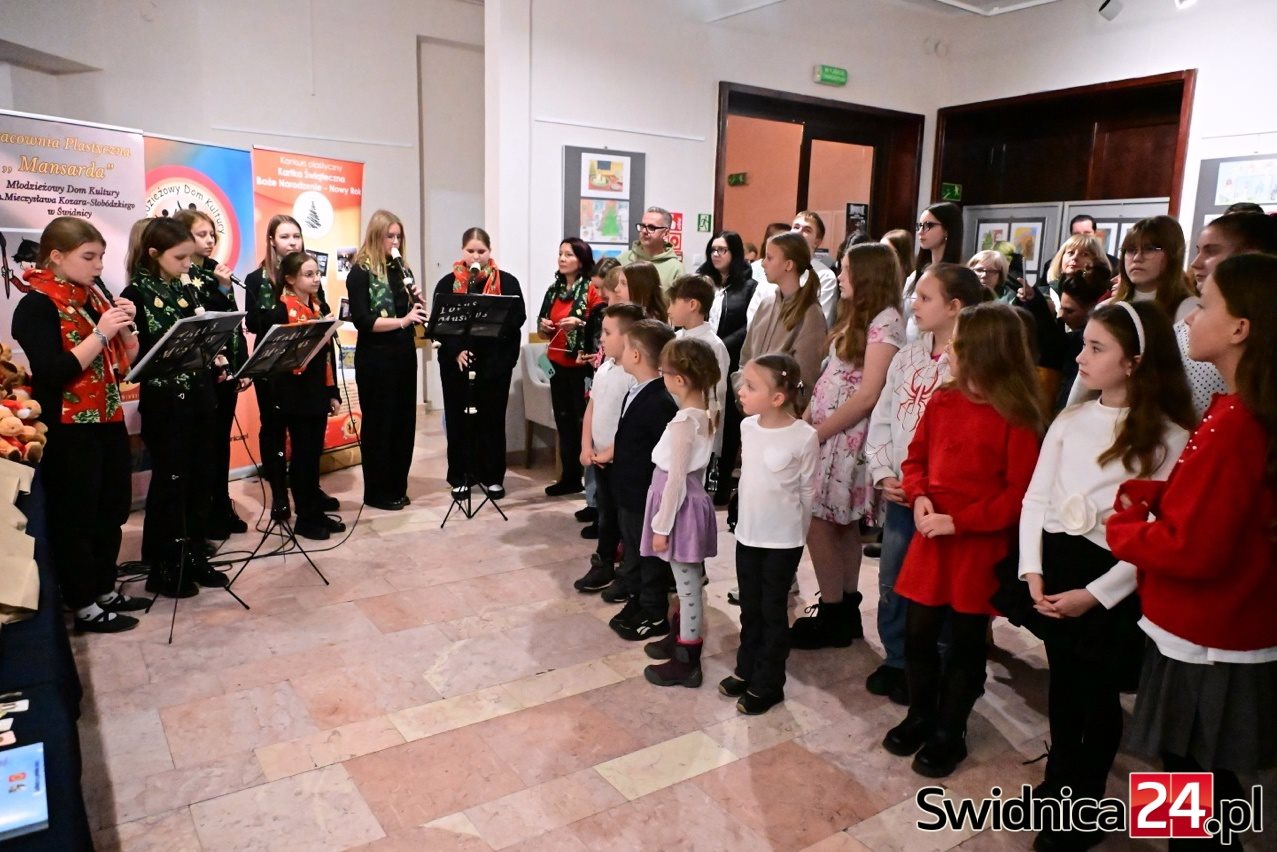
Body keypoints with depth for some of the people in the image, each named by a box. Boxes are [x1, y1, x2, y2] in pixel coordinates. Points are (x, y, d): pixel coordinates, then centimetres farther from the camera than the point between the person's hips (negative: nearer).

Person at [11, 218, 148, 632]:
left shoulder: (95, 298, 10)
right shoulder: (37, 305, -11)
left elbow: (128, 361, 11)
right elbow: (51, 373, -22)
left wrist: (125, 327, -5)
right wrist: (99, 333, -24)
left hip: (108, 422, 8)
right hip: (69, 430, -7)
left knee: (111, 511, 14)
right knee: (74, 517, 3)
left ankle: (106, 590, 28)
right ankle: (83, 606, 13)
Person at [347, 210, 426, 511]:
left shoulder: (401, 269, 11)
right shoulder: (360, 272, -7)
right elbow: (362, 321, -17)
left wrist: (418, 300, -5)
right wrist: (402, 320, -26)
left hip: (404, 354, 6)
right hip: (375, 359, -6)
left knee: (404, 421, 10)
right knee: (378, 423, 1)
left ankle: (397, 487, 22)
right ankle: (376, 491, 12)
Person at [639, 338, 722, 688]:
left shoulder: (683, 423, -23)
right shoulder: (706, 413, 4)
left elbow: (676, 480, -21)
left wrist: (662, 526, -14)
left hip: (681, 510, -9)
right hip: (693, 503, 9)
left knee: (689, 587, 2)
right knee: (688, 584, 21)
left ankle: (686, 662, 14)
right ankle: (680, 639, 37)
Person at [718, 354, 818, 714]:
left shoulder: (804, 436, -19)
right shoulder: (747, 427, -2)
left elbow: (808, 490, -8)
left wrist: (794, 530, 0)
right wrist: (750, 520, 13)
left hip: (783, 540, -5)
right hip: (747, 533, 5)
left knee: (773, 611, 8)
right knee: (750, 609, 18)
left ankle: (767, 684, 22)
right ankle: (746, 669, 35)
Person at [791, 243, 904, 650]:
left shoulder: (885, 321, -13)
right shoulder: (856, 316, 15)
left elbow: (868, 395, -18)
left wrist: (816, 433, -15)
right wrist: (803, 421, 5)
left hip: (846, 437, -9)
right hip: (828, 433, 9)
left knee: (817, 523, -5)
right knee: (842, 525, 13)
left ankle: (833, 616, 7)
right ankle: (846, 611, 22)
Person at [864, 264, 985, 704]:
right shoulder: (907, 356, 6)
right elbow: (881, 419, 9)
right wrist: (883, 474, -1)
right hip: (898, 495, 6)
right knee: (891, 584, 17)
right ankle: (896, 660, 37)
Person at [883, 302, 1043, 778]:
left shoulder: (1017, 418, -14)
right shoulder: (942, 402, 4)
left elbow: (1019, 493, -15)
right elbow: (917, 458, 12)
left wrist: (959, 521, -19)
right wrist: (919, 497, -7)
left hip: (980, 546, -5)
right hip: (930, 540, 5)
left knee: (966, 644, 10)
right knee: (917, 635, 12)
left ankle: (949, 734, 28)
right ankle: (920, 717, 34)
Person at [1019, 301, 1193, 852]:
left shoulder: (1170, 438, -10)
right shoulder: (1070, 420, 4)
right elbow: (1035, 499, 4)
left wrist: (1094, 594, -17)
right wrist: (1033, 570, -7)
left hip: (1112, 586, -4)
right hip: (1056, 566, 4)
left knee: (1099, 696, 10)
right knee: (1062, 683, 20)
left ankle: (1085, 807, 32)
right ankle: (1059, 784, 41)